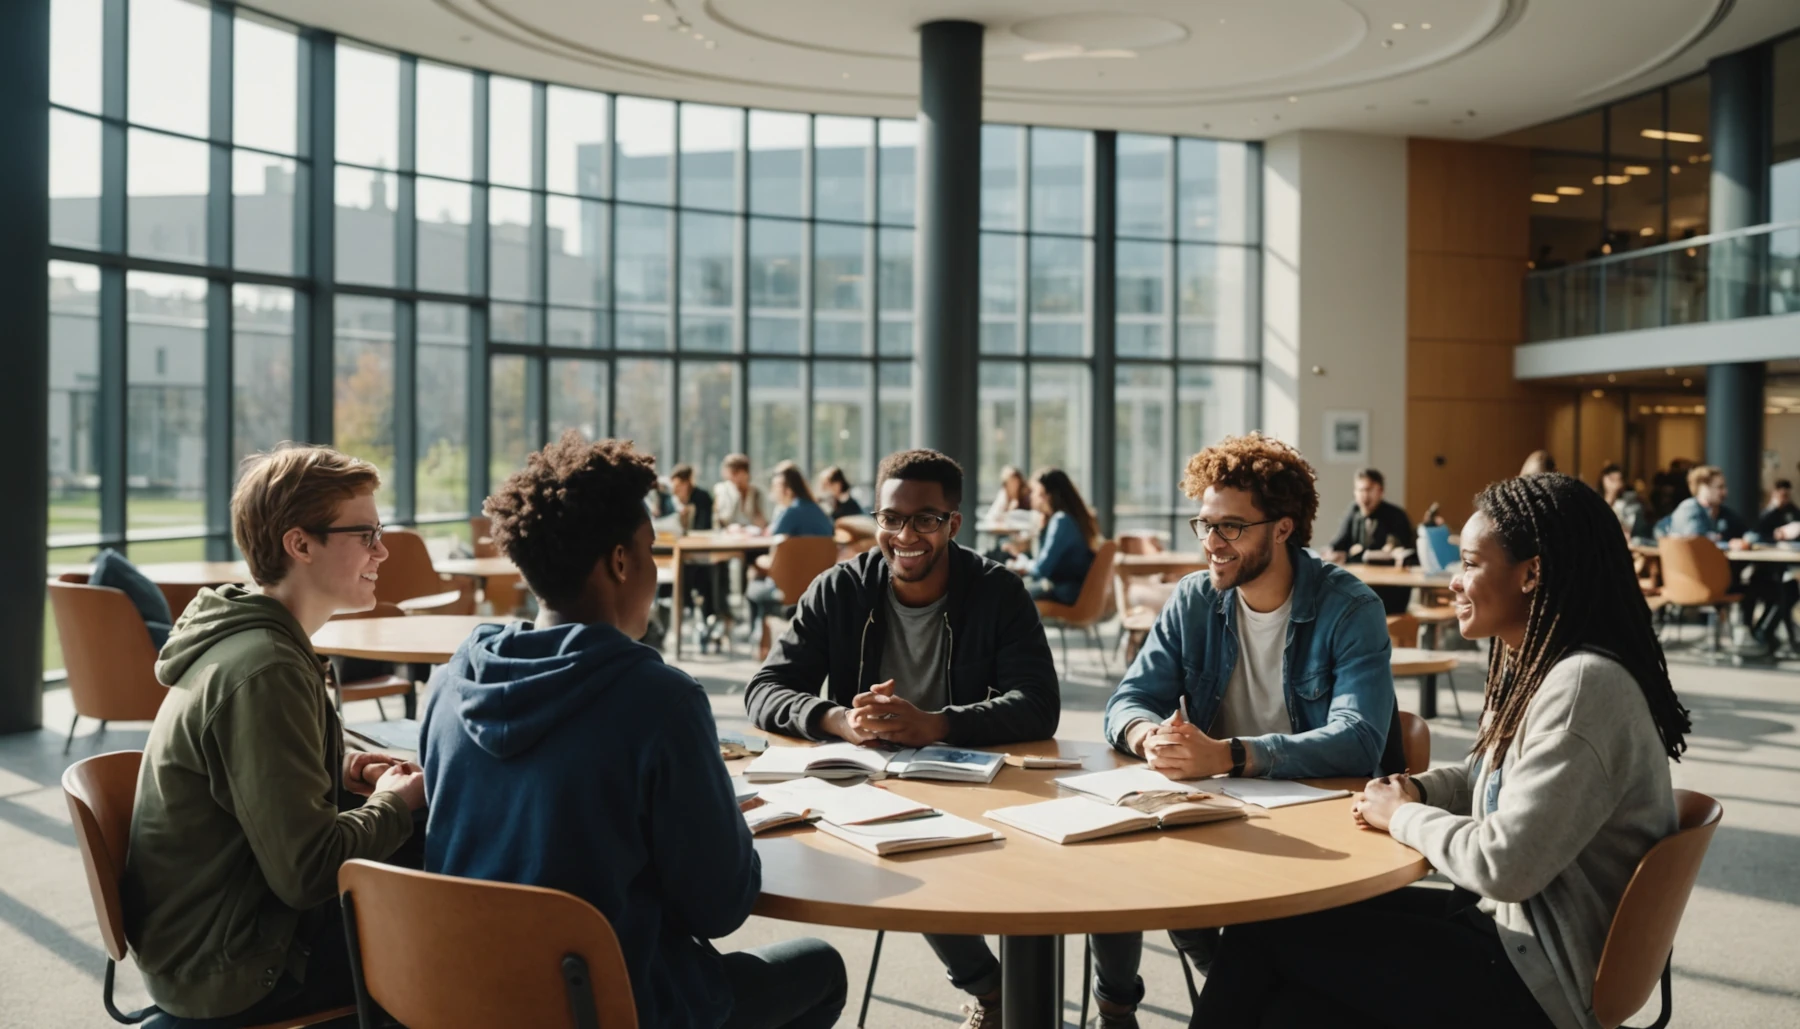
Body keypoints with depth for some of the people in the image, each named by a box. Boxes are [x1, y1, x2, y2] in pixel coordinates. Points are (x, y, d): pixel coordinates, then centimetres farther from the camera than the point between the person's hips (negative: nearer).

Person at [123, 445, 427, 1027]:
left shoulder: (243, 641, 5)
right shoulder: (265, 672, -26)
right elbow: (307, 872, -28)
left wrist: (340, 773, 3)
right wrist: (393, 805, -11)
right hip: (228, 977, -10)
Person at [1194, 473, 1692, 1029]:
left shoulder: (1584, 685, -24)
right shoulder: (1534, 667, 9)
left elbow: (1506, 866, -28)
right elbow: (1492, 779, 23)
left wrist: (1404, 817, -10)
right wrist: (1413, 791, 2)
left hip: (1539, 978, -9)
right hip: (1505, 924, 9)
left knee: (1270, 933, -6)